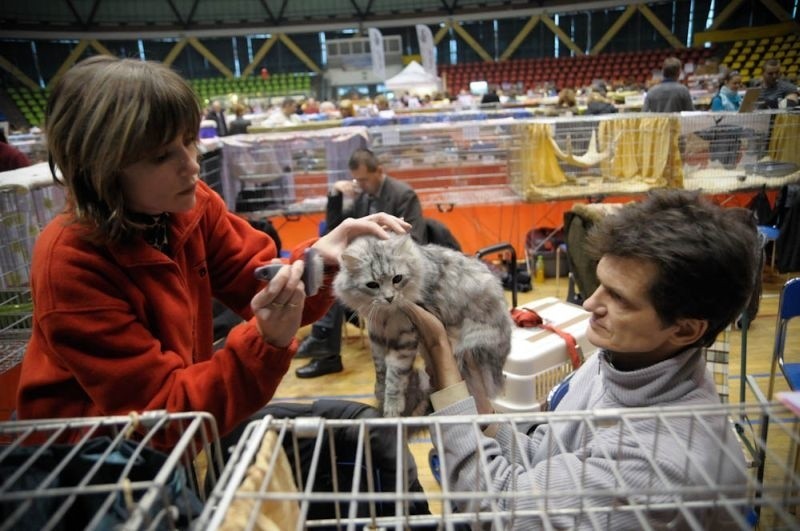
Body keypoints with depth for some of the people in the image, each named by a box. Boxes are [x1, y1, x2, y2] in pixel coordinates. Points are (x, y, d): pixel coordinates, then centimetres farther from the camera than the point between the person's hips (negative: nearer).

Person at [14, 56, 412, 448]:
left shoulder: (192, 205, -10)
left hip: (181, 417, 6)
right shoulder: (71, 265, -26)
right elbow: (162, 411, -26)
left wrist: (316, 259, -28)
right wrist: (266, 342, -40)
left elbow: (263, 290, -8)